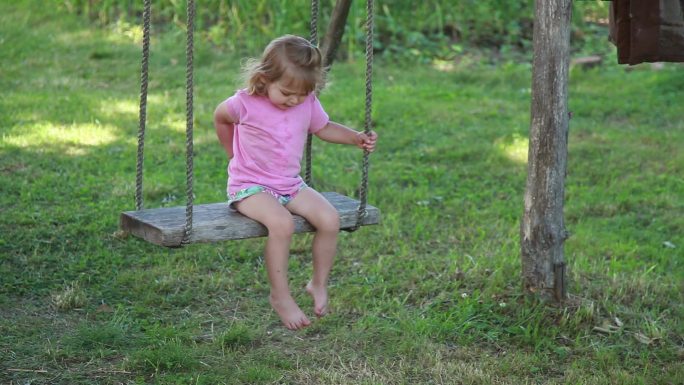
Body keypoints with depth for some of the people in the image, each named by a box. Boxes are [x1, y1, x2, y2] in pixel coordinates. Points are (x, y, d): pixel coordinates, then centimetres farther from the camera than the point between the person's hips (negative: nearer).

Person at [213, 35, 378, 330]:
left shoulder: (308, 104, -2)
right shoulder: (246, 103, -15)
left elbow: (324, 128, 18)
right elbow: (220, 117, 7)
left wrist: (357, 138, 4)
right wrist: (233, 152, 15)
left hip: (291, 184, 5)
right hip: (250, 186, -5)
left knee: (330, 218, -17)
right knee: (281, 223, -34)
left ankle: (319, 283, 5)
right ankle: (280, 296, -19)